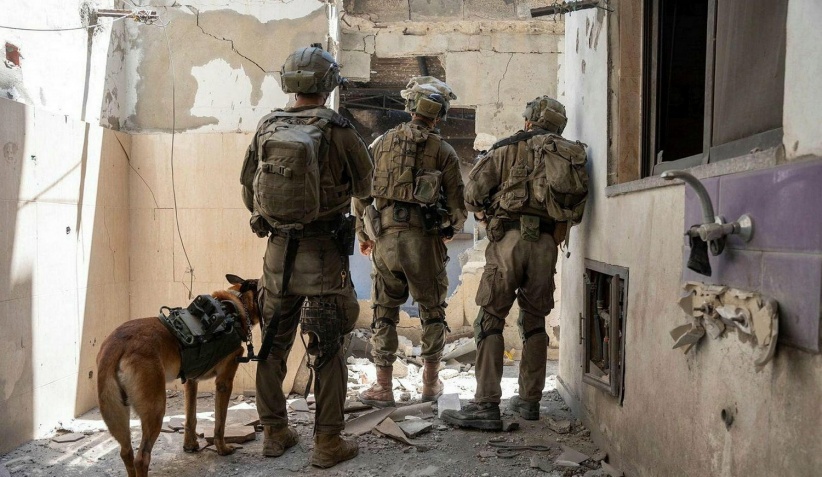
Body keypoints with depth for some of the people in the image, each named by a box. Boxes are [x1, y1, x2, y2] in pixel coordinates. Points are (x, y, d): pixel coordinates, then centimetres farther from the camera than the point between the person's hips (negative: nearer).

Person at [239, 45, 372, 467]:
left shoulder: (265, 129, 1)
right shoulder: (338, 131, -12)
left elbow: (249, 189, 11)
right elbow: (364, 187, 1)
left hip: (277, 252, 4)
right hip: (323, 254, -4)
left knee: (274, 344, 16)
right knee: (328, 351, 5)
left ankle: (274, 432, 26)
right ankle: (328, 442, 12)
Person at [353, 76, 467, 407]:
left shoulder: (382, 143, 7)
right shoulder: (443, 152, 0)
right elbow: (456, 204, 0)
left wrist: (363, 235, 20)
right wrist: (449, 231, 21)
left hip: (385, 237, 2)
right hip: (424, 240, -2)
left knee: (384, 312, 11)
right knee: (432, 311, 14)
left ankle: (383, 387, 13)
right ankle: (431, 383, 24)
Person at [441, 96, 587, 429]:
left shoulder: (510, 148, 5)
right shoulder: (573, 156, 16)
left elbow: (473, 192, 0)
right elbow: (576, 213, 14)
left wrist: (483, 214, 19)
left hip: (510, 239, -4)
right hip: (547, 244, 4)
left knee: (490, 320, -2)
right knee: (534, 322, 16)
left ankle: (486, 406, -6)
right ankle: (530, 401, 22)